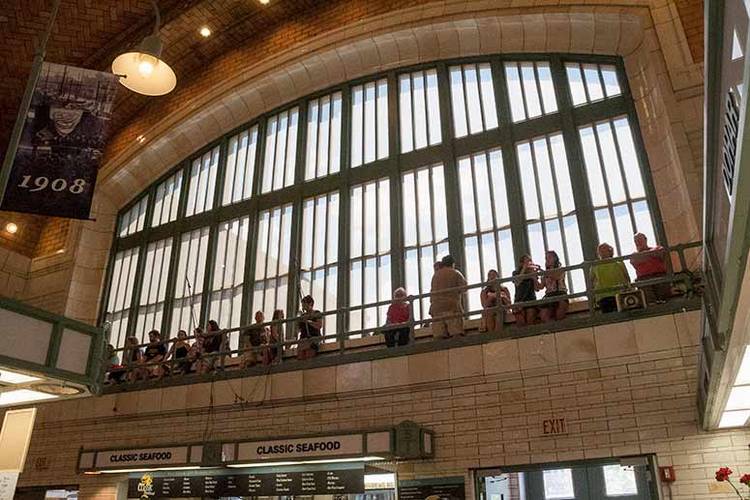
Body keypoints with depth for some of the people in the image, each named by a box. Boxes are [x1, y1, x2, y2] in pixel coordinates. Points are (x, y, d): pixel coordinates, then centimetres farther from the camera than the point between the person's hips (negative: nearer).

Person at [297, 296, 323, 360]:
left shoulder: (317, 313, 6)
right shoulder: (302, 315, 21)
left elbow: (319, 326, -8)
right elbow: (299, 329, 22)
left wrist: (308, 321, -14)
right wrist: (298, 322, 3)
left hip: (314, 338, -5)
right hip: (303, 339, 5)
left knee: (309, 358, -20)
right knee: (300, 358, -12)